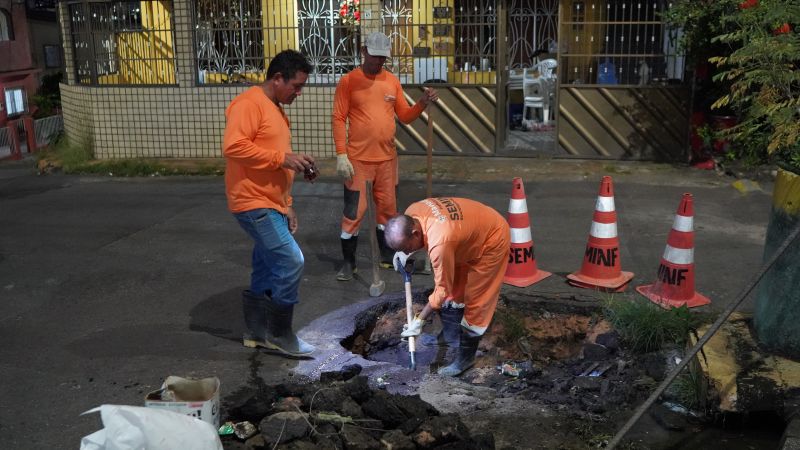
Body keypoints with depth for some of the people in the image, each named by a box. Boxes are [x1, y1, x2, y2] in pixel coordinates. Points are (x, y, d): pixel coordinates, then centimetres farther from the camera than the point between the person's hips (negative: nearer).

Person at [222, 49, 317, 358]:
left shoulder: (276, 109, 20)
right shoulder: (249, 103, -11)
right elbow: (234, 146, -25)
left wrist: (287, 206, 20)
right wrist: (282, 157, -22)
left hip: (272, 205, 10)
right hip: (254, 203, -10)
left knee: (266, 273, 12)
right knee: (291, 262, -13)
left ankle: (257, 333, 23)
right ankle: (279, 334, 0)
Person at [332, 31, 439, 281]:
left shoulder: (392, 81, 7)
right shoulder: (348, 81, -6)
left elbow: (405, 116, 9)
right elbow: (339, 119, -8)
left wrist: (422, 103, -10)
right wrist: (341, 155, -15)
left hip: (387, 157, 5)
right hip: (358, 158, -4)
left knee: (387, 207, 14)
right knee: (354, 211, -1)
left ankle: (387, 254, 29)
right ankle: (348, 262, 10)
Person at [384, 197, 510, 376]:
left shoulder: (440, 243, -41)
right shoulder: (411, 214, -18)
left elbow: (442, 289, -28)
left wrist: (419, 320, -20)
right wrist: (403, 253, -4)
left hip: (493, 240, -9)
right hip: (474, 230, 9)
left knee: (475, 299, -4)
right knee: (453, 288, 14)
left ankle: (466, 356, 8)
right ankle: (450, 336, 30)